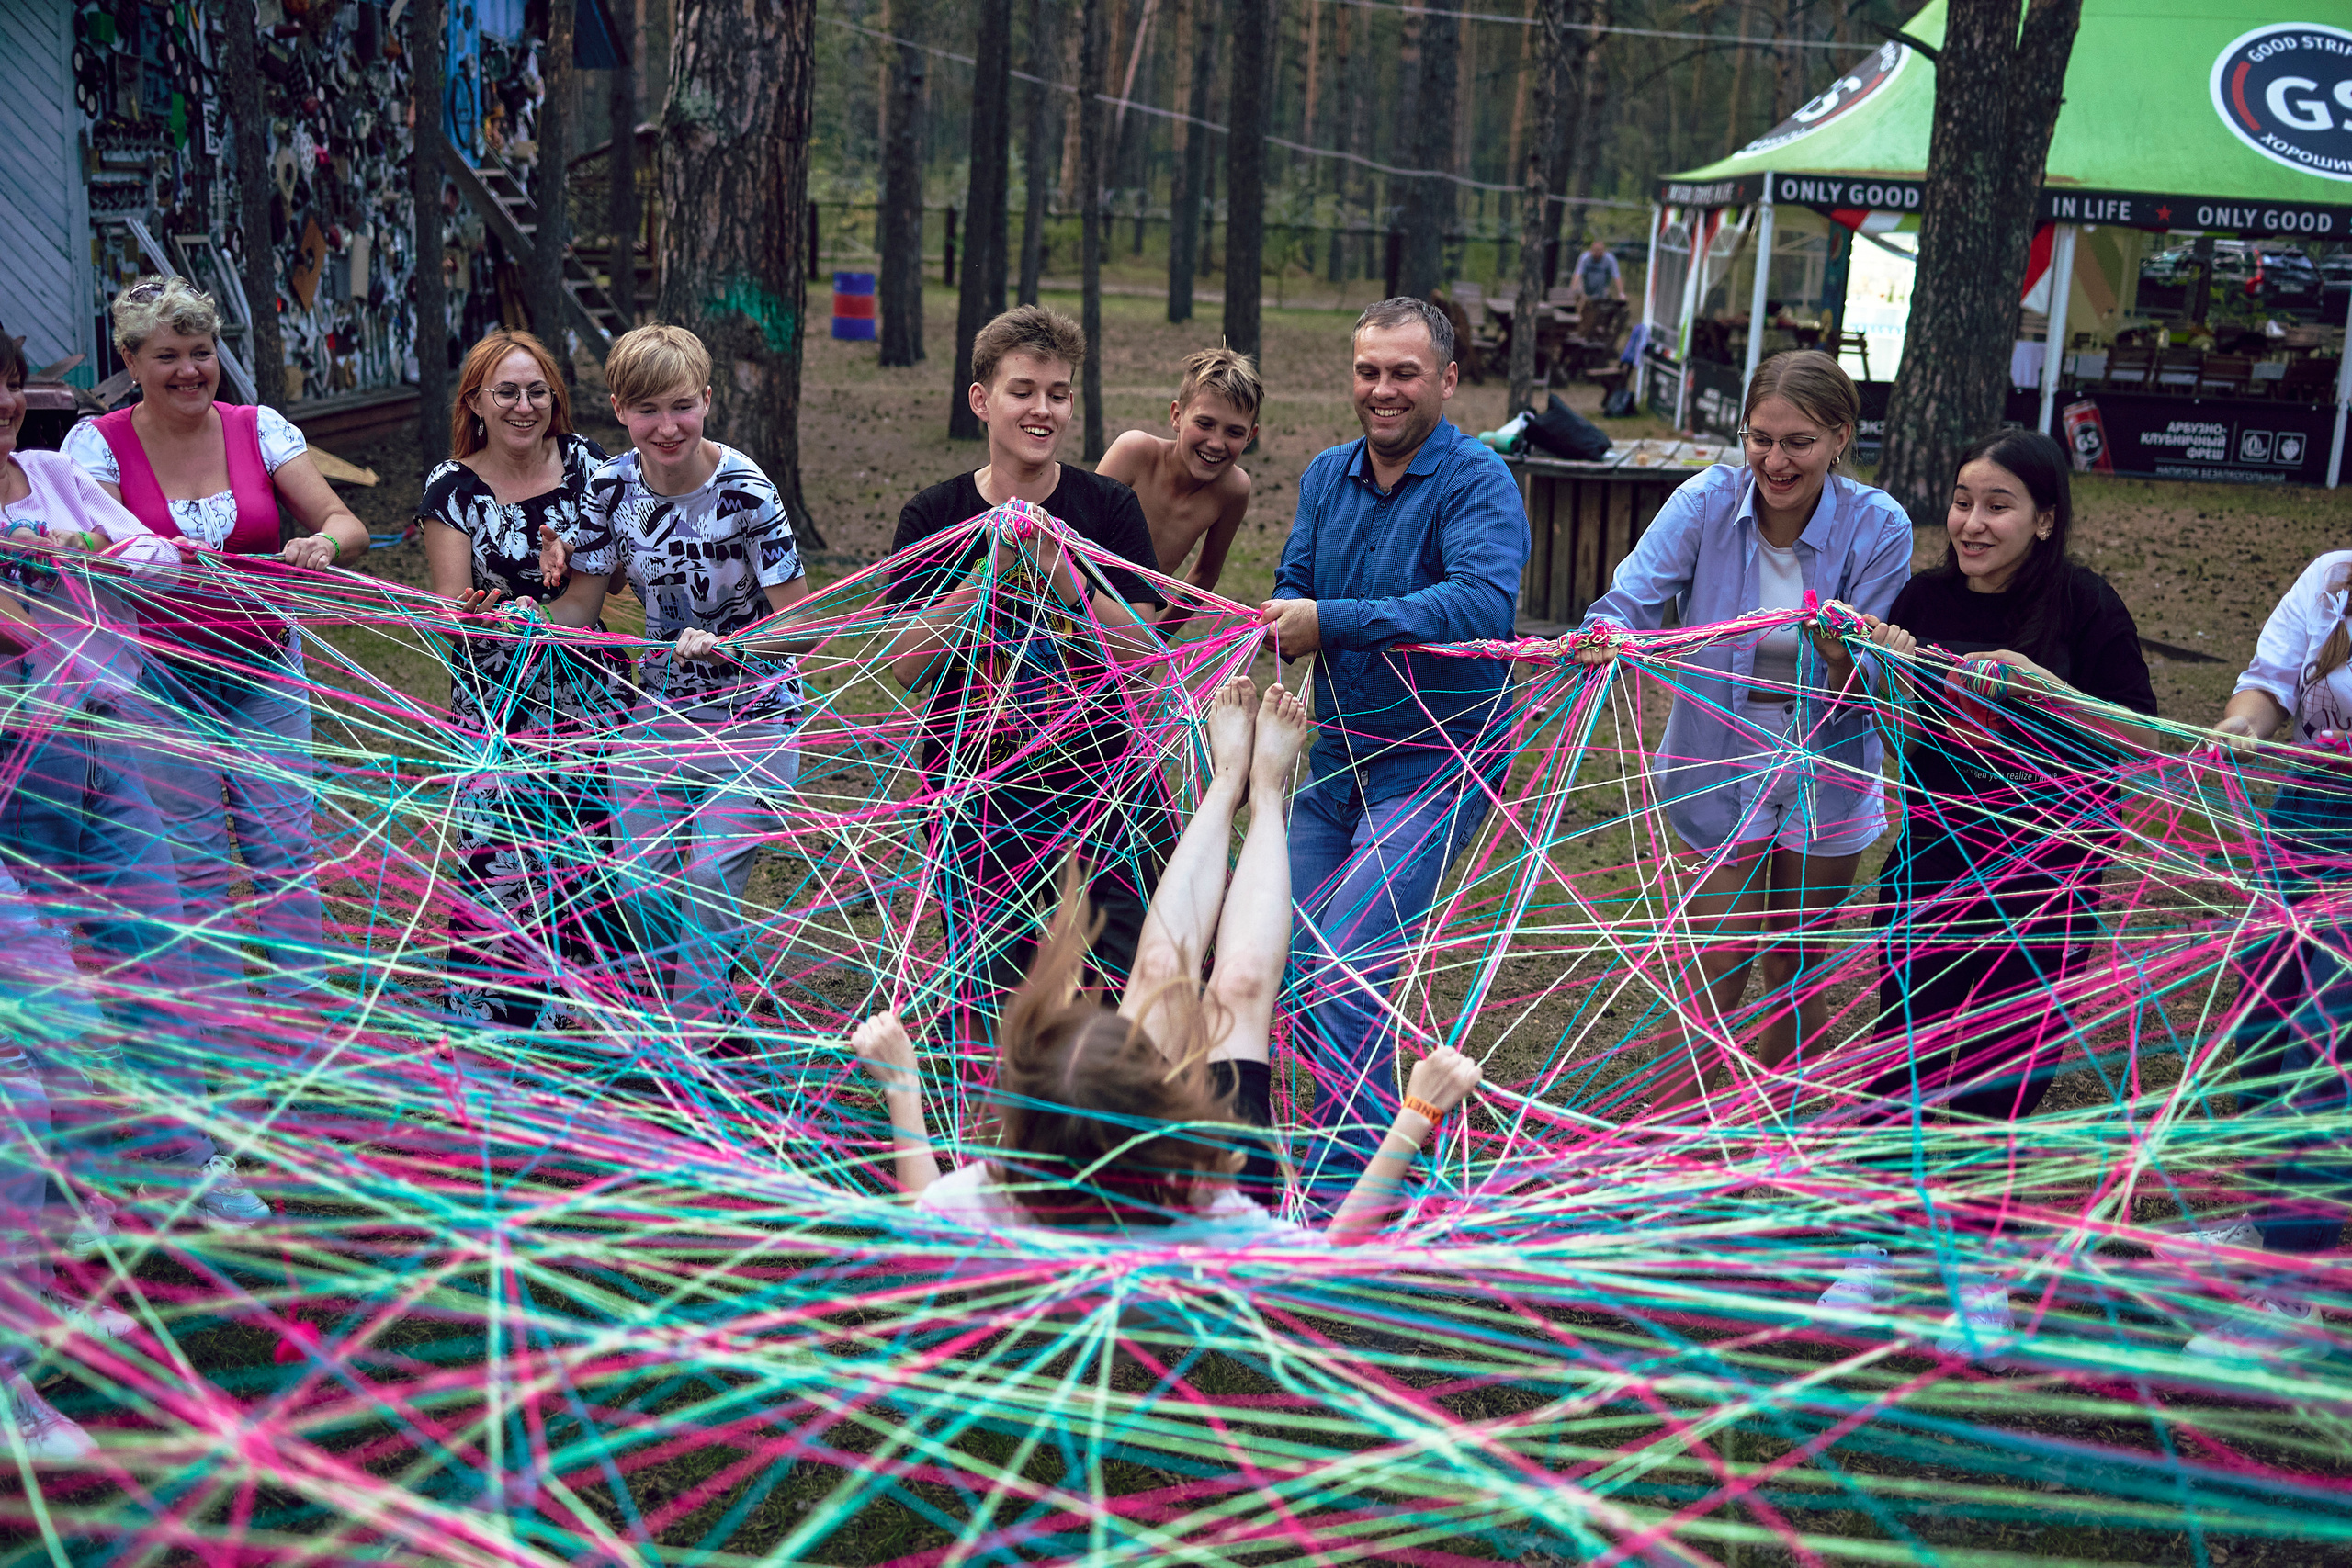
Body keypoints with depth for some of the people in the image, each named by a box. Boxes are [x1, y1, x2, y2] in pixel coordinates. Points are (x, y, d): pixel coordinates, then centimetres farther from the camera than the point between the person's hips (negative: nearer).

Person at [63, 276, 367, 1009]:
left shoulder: (259, 428, 3)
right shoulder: (98, 442, -1)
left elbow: (348, 526, -4)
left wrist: (323, 544, -27)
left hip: (263, 665, 2)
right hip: (159, 676, -1)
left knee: (286, 848, -1)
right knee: (195, 860, 0)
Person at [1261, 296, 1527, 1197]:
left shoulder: (1477, 483, -12)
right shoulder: (1327, 476, 10)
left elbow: (1483, 603, -28)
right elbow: (1294, 585, 9)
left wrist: (1333, 623, -30)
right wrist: (1283, 624, -17)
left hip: (1436, 766, -7)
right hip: (1336, 761, 7)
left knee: (1341, 974, -16)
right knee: (1281, 960, 8)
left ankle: (1348, 1193, -4)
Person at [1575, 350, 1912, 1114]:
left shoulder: (1878, 527, -14)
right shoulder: (1708, 502, -14)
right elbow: (1631, 599, -22)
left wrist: (1845, 657, -38)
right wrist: (1605, 637, -46)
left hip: (1826, 773, 1)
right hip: (1722, 767, -1)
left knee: (1796, 973, 16)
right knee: (1719, 972, -1)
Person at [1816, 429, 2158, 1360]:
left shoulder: (2082, 604, -8)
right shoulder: (1925, 600, 1)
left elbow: (2141, 736, -7)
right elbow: (1899, 735, 7)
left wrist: (2045, 688, -21)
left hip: (2047, 862, -2)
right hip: (1935, 850, 2)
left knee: (2007, 1056, 2)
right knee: (1906, 1039, 1)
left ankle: (1978, 1258, 18)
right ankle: (1880, 1238, 14)